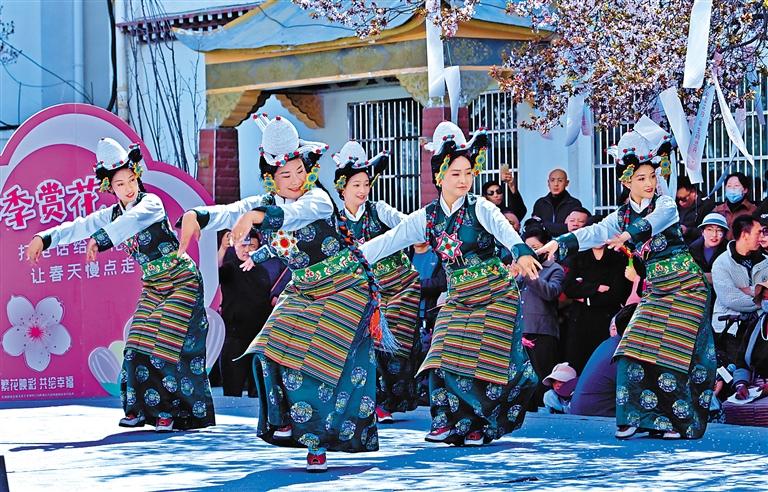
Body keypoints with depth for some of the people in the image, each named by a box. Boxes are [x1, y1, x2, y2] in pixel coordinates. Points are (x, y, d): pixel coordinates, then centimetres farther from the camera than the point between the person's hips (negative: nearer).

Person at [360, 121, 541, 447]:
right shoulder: (427, 217, 3)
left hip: (495, 295, -4)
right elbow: (389, 241, 1)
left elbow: (504, 229, -30)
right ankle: (450, 423, 6)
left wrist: (522, 253, -52)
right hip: (457, 298, 4)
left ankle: (480, 426, 7)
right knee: (445, 358, -4)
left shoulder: (480, 208, -10)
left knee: (485, 359, -6)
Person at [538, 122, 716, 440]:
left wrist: (629, 234, -50)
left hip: (685, 285, -5)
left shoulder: (665, 205, -7)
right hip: (654, 288, 5)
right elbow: (593, 233, -7)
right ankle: (638, 417, 1)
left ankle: (679, 420, -2)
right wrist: (559, 243, -23)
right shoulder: (621, 217, 7)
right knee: (637, 349, -5)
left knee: (673, 351, -10)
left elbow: (653, 221, -29)